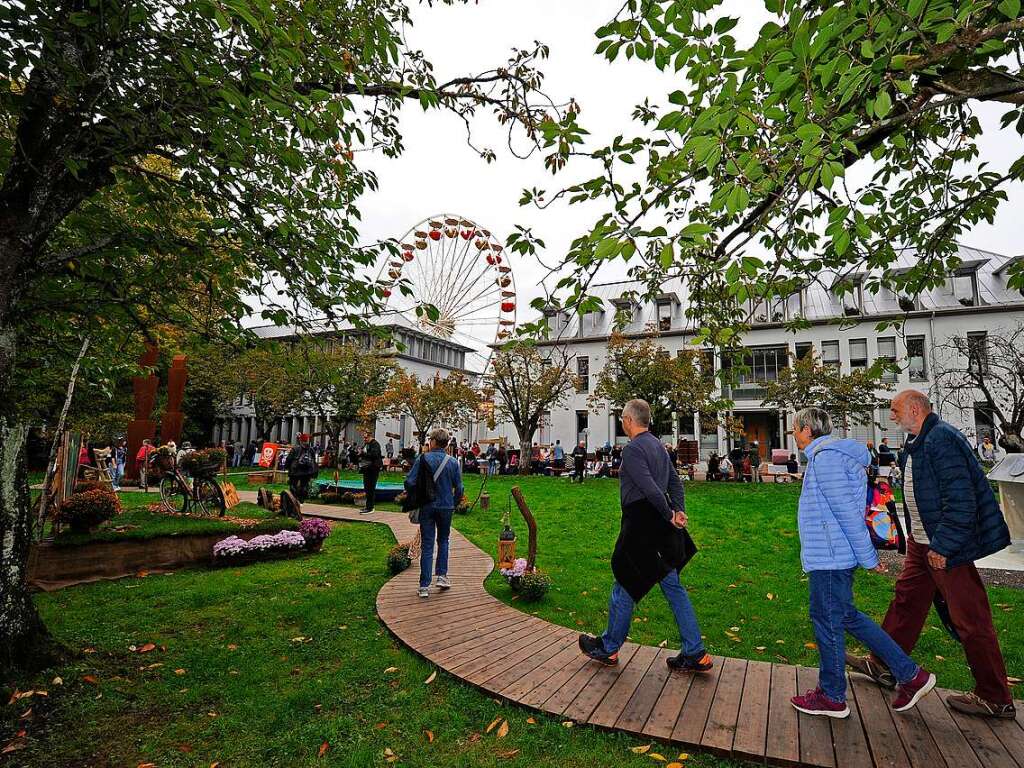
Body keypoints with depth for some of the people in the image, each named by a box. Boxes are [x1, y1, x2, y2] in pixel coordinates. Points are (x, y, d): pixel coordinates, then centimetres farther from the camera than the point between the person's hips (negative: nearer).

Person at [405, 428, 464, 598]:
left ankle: (424, 586, 6)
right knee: (443, 541, 21)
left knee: (427, 546, 5)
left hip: (427, 507, -1)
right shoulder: (453, 462, -3)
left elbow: (409, 483, -12)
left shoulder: (423, 459, -8)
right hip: (446, 507, 1)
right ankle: (442, 576, 15)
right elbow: (459, 488, 0)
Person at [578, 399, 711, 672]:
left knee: (624, 587, 6)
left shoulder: (633, 449, -16)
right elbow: (675, 481, 13)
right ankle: (695, 654, 19)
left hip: (640, 525, -9)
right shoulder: (657, 445, 13)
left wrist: (670, 515, -13)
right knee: (672, 586, 14)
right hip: (661, 526, 9)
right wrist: (679, 511, 3)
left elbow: (649, 488, -24)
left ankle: (609, 648, 23)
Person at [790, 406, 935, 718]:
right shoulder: (835, 453, 13)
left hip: (829, 557, -10)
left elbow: (848, 513, -21)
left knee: (828, 623, 3)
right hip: (835, 555, 10)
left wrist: (868, 559, -16)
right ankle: (911, 675, 25)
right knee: (846, 617, 20)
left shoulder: (825, 457, -19)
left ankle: (832, 697, 18)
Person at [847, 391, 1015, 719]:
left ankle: (995, 700, 19)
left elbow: (960, 500, -25)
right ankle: (883, 666, 29)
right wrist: (915, 536, 21)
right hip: (922, 544, 10)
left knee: (970, 621, 3)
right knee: (906, 600, 17)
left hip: (948, 548, -10)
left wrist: (942, 546, -22)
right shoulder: (917, 443, 12)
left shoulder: (942, 439, -20)